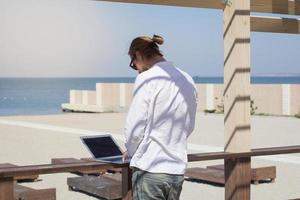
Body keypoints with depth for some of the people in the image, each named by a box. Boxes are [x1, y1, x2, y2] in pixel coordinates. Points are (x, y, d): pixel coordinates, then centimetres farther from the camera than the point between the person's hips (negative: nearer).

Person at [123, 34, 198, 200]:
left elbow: (134, 127, -9)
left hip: (150, 168, -6)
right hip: (178, 169, 6)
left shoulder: (146, 78, -10)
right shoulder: (188, 80, 10)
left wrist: (131, 152, 8)